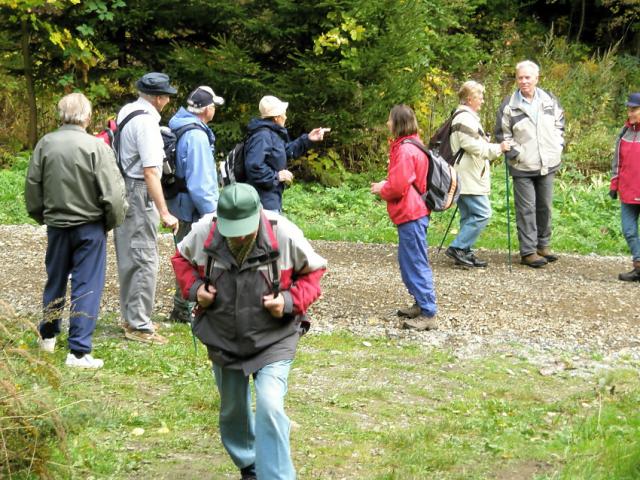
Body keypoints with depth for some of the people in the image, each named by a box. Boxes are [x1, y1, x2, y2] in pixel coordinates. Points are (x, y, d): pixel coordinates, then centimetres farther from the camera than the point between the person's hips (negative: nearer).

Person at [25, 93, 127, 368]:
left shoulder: (45, 144, -5)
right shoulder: (96, 147, -17)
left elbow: (32, 187, 4)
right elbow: (113, 194, -17)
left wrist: (41, 216, 19)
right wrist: (113, 221, 1)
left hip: (56, 225, 4)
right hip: (89, 227, -4)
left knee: (55, 282, 21)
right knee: (86, 286, 2)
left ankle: (48, 335, 38)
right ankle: (79, 351, 0)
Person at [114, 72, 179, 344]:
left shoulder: (126, 111, 7)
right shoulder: (146, 122, -19)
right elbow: (150, 172, -24)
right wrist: (164, 213, -24)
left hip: (122, 190, 9)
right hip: (139, 192, -9)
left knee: (127, 257, 16)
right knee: (145, 260, -4)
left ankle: (131, 317, 27)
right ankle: (139, 325, 0)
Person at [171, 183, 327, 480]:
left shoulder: (284, 235, -22)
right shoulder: (203, 233, -16)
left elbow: (314, 270, -4)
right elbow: (181, 258, 7)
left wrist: (291, 301, -19)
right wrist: (193, 287, -11)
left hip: (273, 341, -3)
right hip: (223, 340, 3)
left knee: (270, 407, -22)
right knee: (233, 409, 19)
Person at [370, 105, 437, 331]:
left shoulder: (405, 150, -18)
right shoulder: (411, 145, 14)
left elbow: (397, 187, -21)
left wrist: (381, 190, -3)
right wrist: (385, 186, 10)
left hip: (411, 214, -11)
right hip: (413, 212, 11)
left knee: (416, 263, -8)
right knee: (408, 261, 19)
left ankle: (428, 314, -7)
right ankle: (421, 304, 27)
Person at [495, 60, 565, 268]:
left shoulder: (550, 101, 3)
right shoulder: (509, 106, -8)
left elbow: (559, 124, 16)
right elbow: (502, 134, -3)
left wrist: (558, 146, 6)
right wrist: (516, 153, -11)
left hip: (547, 165, 4)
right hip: (522, 167, -4)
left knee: (545, 206, 13)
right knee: (526, 210, -3)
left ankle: (543, 245, 26)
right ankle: (528, 252, 1)